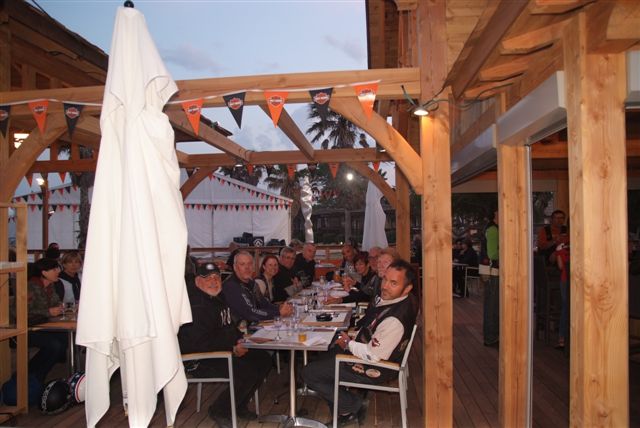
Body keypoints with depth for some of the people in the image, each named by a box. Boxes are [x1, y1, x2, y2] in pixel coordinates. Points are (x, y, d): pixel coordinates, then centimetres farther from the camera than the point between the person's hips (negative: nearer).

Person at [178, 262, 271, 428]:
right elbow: (201, 342, -26)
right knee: (248, 372, -24)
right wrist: (232, 350, -20)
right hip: (199, 360, -10)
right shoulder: (196, 304, -21)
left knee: (264, 360, 3)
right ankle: (218, 411, 0)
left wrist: (240, 338, 4)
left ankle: (238, 405, 16)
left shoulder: (218, 297, 12)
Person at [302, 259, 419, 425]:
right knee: (327, 350, 26)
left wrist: (348, 344, -13)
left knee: (308, 373, -4)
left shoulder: (395, 320, -35)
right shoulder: (391, 298, -7)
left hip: (374, 368, -9)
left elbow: (372, 355, -30)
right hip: (366, 350, 9)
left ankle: (351, 406, 7)